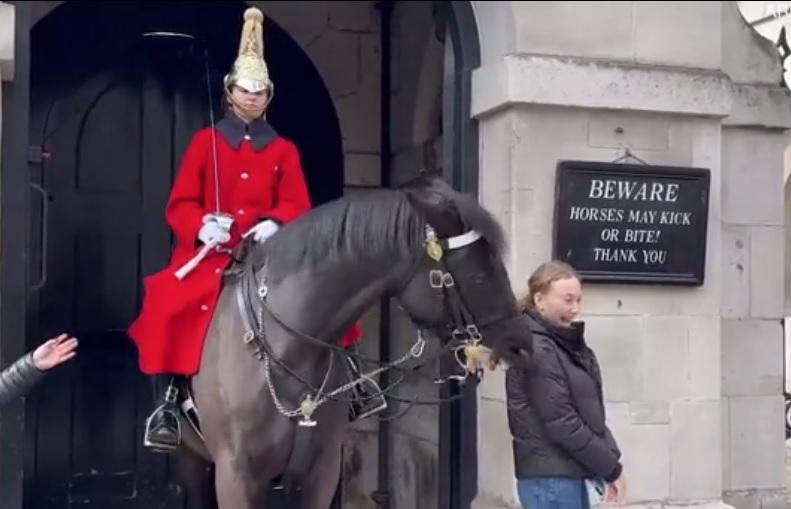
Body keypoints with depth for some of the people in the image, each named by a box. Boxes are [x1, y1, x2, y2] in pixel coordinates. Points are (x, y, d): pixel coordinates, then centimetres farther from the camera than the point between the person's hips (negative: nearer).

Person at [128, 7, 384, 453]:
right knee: (171, 303, -28)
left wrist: (275, 223, -20)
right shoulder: (205, 142, 8)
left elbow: (297, 205, 3)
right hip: (210, 253, -2)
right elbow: (180, 203, 2)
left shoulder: (284, 150, 12)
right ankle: (169, 401, -18)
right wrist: (202, 226, -20)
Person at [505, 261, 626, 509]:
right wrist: (611, 467, -11)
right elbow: (562, 425, -19)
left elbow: (590, 412, 11)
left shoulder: (565, 344, 11)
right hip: (550, 478, -9)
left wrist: (608, 464, 1)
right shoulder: (536, 351, -18)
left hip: (571, 472, 9)